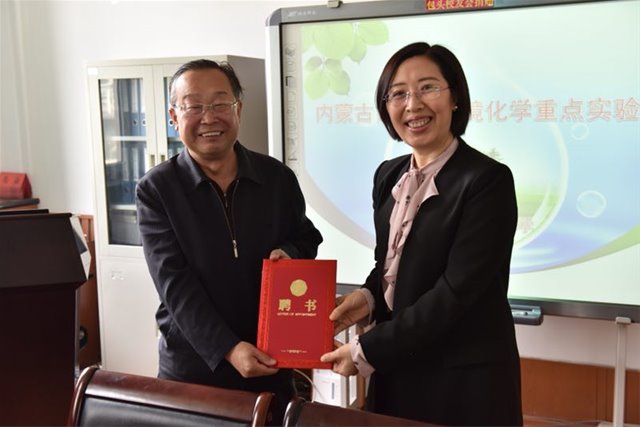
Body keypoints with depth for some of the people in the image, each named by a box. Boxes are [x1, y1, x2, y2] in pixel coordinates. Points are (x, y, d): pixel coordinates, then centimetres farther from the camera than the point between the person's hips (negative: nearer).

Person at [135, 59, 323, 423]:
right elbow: (175, 284, -15)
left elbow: (307, 239, 13)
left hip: (271, 363, 2)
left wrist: (289, 253, -11)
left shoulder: (278, 178, -1)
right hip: (192, 368, -2)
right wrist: (228, 350, -24)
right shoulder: (156, 190, -8)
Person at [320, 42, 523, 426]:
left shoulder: (488, 180, -17)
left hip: (466, 379, -6)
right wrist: (369, 296, -7)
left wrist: (367, 351, -18)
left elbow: (457, 291, -21)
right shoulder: (389, 175, 4)